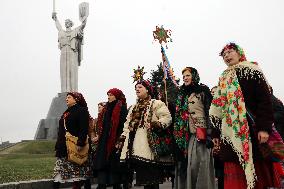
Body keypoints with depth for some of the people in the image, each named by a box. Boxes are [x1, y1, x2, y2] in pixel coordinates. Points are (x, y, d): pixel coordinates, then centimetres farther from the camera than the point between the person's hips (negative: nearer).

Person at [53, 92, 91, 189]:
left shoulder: (82, 111, -4)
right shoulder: (66, 112, 22)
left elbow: (84, 129, -15)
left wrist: (80, 143, -24)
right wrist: (58, 145, 19)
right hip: (63, 147, 8)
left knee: (77, 172, -3)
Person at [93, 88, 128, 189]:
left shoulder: (122, 108, -7)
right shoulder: (106, 108, 16)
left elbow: (123, 125, -15)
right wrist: (99, 136, 13)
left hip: (115, 141, -7)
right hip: (104, 141, 8)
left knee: (114, 164, -1)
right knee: (101, 164, 4)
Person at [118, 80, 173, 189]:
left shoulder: (156, 103, 4)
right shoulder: (133, 108, 27)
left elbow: (167, 117, -8)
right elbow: (127, 125, 27)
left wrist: (156, 124, -23)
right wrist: (122, 139, 19)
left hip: (149, 145, -6)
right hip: (136, 147, 6)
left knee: (152, 174, -8)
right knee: (142, 175, 5)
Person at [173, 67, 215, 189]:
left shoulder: (203, 91, 2)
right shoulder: (181, 95, 19)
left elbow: (210, 111, -7)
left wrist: (209, 134, -16)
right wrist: (176, 135, 15)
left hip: (199, 134, -5)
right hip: (185, 135, 5)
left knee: (199, 165, -7)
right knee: (185, 165, 4)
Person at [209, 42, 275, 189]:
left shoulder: (250, 71, 3)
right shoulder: (224, 79, 22)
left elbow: (265, 99, -7)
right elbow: (219, 108, 20)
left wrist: (265, 127, -17)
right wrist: (216, 133, 16)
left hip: (250, 129, -5)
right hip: (230, 132, 5)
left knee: (255, 169, -6)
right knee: (235, 174, 0)